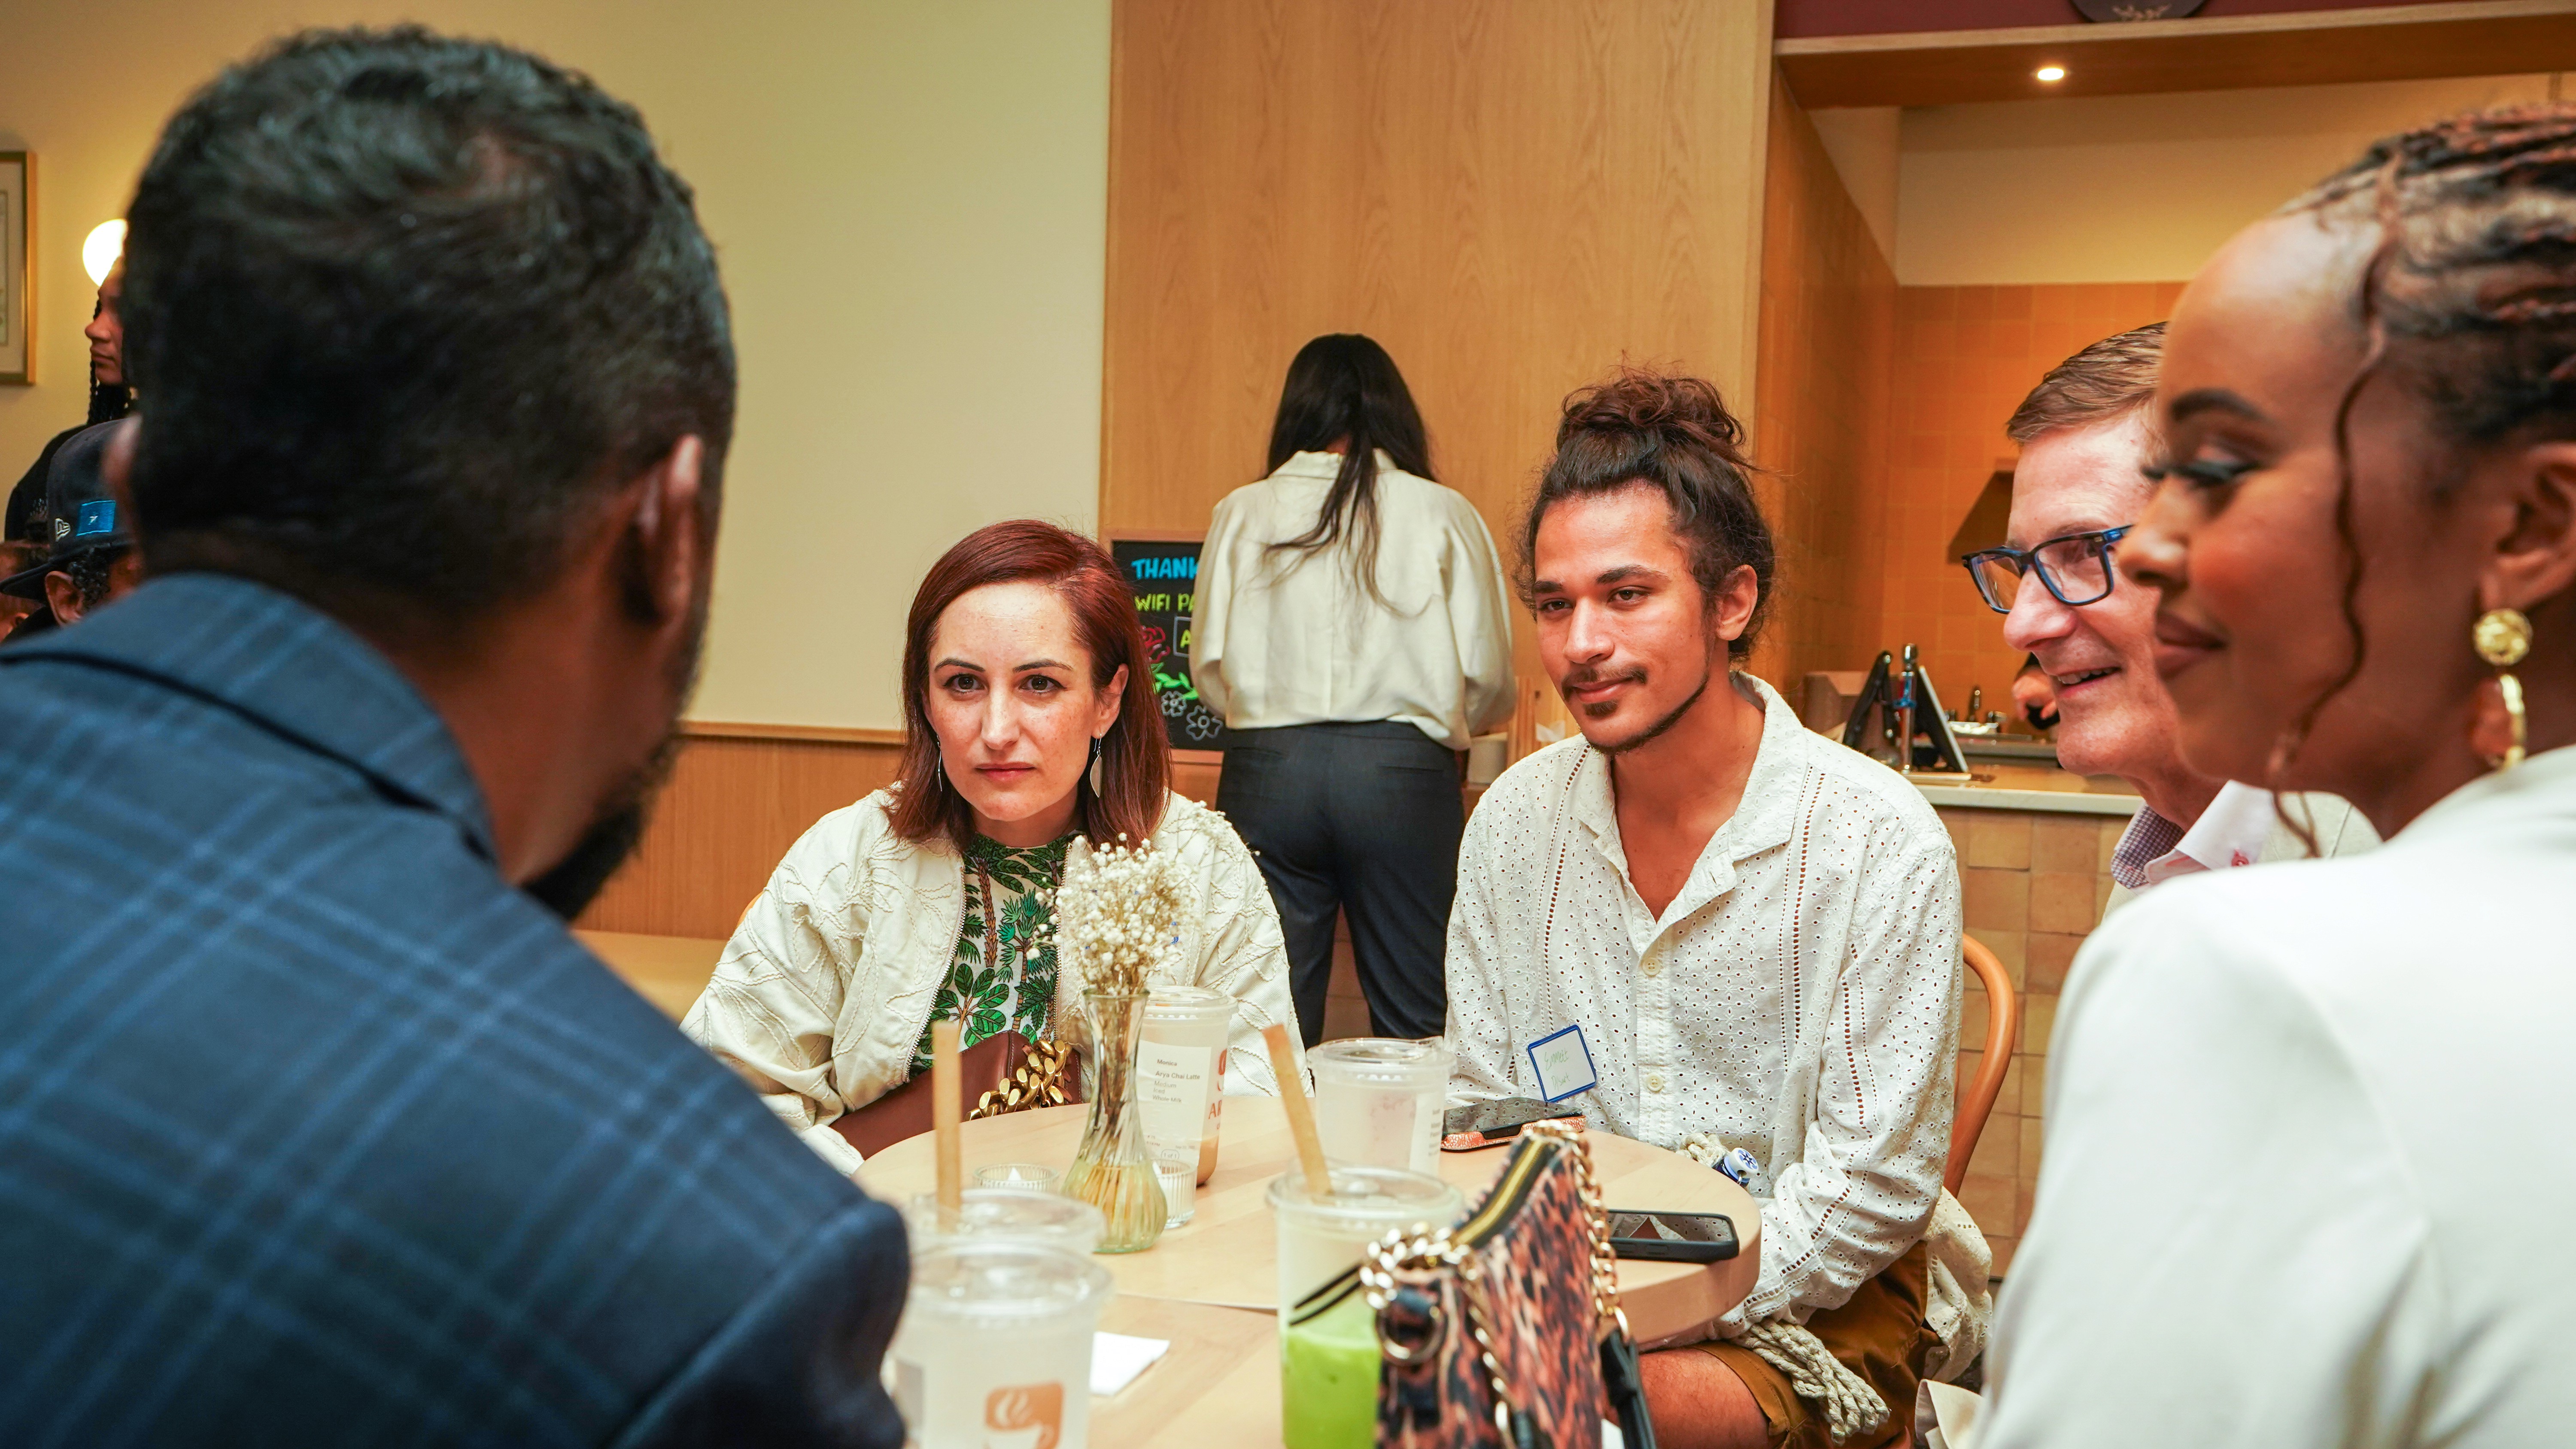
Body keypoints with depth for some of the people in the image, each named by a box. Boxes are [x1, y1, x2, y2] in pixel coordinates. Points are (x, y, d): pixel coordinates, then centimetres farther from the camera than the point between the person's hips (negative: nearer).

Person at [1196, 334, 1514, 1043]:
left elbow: (1209, 669, 7)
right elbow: (1490, 680, 2)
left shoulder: (1244, 513, 6)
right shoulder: (1443, 513, 2)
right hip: (1404, 771, -1)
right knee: (1416, 1031, 7)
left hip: (1267, 768, 2)